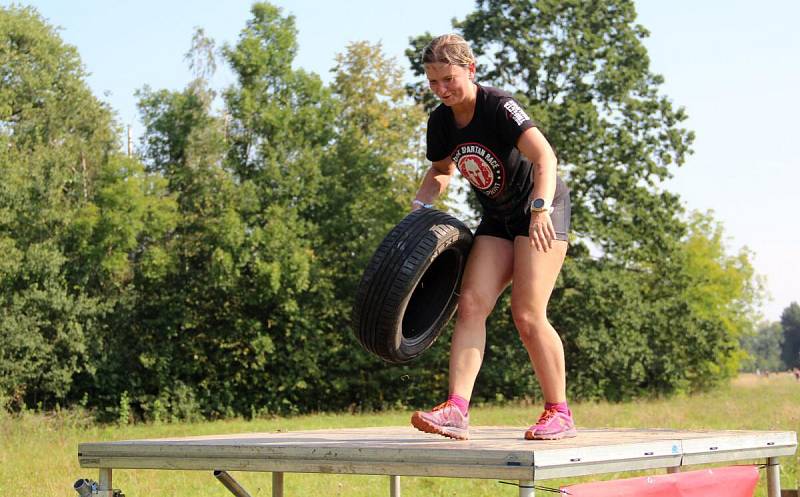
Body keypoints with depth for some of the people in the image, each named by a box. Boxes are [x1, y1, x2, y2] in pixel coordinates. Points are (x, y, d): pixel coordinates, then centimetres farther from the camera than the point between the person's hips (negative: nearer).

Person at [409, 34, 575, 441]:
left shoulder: (499, 107, -22)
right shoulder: (441, 121, 0)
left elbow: (544, 157, -35)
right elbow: (442, 169, 19)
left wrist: (540, 209, -50)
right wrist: (419, 206, 1)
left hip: (542, 212, -7)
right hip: (497, 218, 7)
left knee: (527, 315, -13)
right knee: (471, 304, -10)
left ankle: (559, 413, 0)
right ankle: (457, 411, -18)